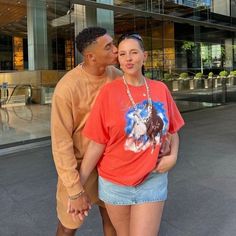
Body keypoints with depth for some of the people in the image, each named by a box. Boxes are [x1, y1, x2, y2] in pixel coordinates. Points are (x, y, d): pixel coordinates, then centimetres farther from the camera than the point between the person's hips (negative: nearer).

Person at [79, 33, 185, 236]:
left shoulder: (161, 89, -3)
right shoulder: (108, 92, -12)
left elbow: (172, 129, 10)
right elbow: (97, 144, -10)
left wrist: (173, 156, -7)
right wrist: (78, 185, -9)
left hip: (153, 180, 1)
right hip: (115, 182, -1)